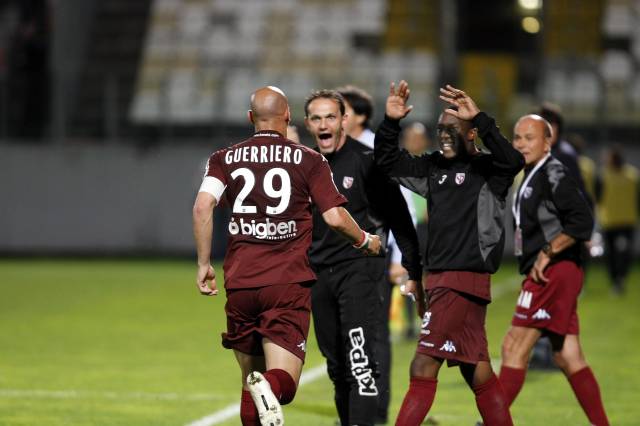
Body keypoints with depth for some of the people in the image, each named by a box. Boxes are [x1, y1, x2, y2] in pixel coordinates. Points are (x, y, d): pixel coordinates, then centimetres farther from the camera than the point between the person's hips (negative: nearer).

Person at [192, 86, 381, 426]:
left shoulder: (225, 159, 8)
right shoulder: (308, 160, 3)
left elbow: (202, 206, -7)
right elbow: (335, 217, -2)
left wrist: (204, 264, 1)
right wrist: (365, 241, 17)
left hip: (240, 283, 2)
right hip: (289, 283, -2)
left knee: (252, 381, 15)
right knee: (283, 383, -7)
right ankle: (268, 386, -40)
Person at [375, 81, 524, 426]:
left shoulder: (486, 169, -8)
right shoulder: (435, 166, 13)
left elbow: (513, 161, -28)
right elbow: (389, 161, 15)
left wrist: (478, 118, -35)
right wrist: (390, 123, -1)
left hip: (463, 278, -8)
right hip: (441, 278, 8)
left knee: (423, 368, -9)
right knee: (477, 371, 11)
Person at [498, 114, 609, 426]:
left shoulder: (553, 173, -10)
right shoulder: (531, 178, 19)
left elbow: (581, 221, -20)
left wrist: (547, 253, -18)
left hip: (554, 272, -10)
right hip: (549, 275, 10)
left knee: (515, 347, -11)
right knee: (568, 358, 10)